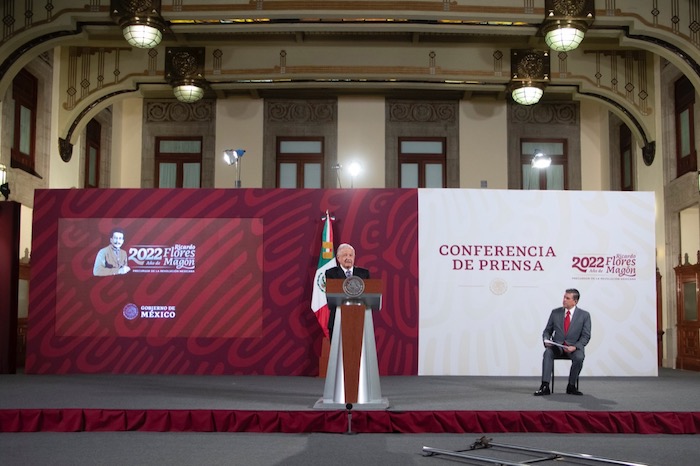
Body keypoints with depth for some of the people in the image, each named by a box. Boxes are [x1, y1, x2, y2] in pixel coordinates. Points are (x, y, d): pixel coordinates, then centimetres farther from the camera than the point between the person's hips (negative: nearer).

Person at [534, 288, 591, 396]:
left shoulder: (584, 315, 0)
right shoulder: (555, 312, 6)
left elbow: (586, 336, -3)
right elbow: (547, 331, 11)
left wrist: (575, 347, -20)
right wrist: (546, 340, -12)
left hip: (574, 347, -1)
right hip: (557, 346, 2)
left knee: (579, 357, -34)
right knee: (547, 352, -31)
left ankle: (571, 386, -15)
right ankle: (545, 386, -35)